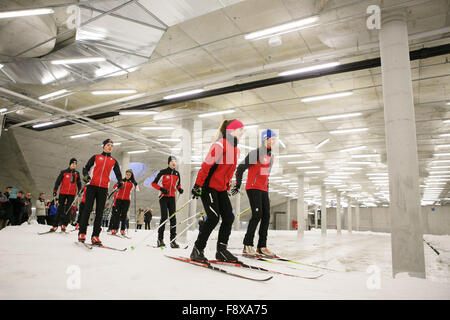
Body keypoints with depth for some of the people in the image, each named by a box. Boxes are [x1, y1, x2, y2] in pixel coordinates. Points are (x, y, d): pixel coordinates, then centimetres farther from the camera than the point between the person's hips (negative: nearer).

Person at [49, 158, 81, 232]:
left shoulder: (77, 173, 10)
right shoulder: (64, 172, 2)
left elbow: (79, 184, 18)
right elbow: (58, 181, 2)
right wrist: (55, 191, -5)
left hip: (72, 194, 2)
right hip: (63, 193, -1)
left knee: (68, 210, -2)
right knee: (60, 209, -1)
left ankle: (64, 225, 2)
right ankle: (55, 226, 3)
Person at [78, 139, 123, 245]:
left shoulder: (114, 161, 16)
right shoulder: (96, 157, 12)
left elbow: (118, 174, 20)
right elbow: (86, 168, 12)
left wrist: (120, 182, 0)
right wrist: (85, 175, -9)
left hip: (104, 188, 1)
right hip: (92, 185, -1)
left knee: (100, 212, -1)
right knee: (87, 209, -7)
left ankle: (95, 236, 1)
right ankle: (82, 233, 1)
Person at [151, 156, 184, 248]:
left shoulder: (177, 173, 11)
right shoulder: (163, 172, -3)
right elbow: (153, 183, -1)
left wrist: (179, 189, 2)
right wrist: (161, 189, -16)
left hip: (172, 197, 4)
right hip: (163, 197, -4)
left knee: (173, 218, -3)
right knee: (164, 217, -12)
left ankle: (173, 240, -1)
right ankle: (160, 239, -3)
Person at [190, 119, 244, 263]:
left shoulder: (235, 149, 15)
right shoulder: (220, 145, -13)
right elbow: (206, 165, -17)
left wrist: (227, 187, 21)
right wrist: (198, 185, -19)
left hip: (221, 188, 9)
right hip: (209, 186, -9)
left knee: (229, 217, 0)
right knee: (213, 218, -13)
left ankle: (221, 250, 11)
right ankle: (197, 250, 2)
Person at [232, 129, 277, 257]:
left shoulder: (271, 156, 16)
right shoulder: (255, 153, -9)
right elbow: (240, 168, -8)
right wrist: (238, 184, -8)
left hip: (263, 190, 8)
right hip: (253, 188, -8)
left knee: (266, 216, 2)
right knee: (257, 214, -16)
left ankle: (262, 246, 8)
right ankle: (247, 245, -8)